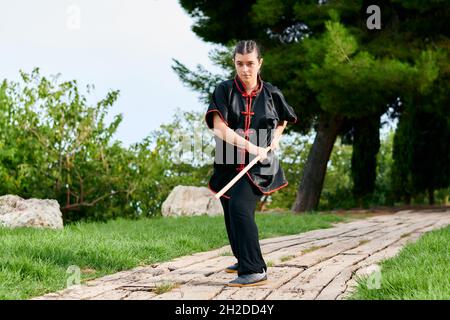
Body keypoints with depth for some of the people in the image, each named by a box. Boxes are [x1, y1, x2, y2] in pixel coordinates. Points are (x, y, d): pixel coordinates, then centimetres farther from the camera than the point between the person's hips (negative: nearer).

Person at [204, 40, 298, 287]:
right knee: (231, 213, 15)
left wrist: (276, 136, 3)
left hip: (259, 165, -3)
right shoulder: (224, 91, -2)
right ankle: (244, 260, 41)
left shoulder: (271, 94, 2)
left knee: (240, 206, -25)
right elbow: (219, 128, -16)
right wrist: (250, 147, -24)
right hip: (228, 164, 3)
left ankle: (255, 271, -26)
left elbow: (283, 120, 23)